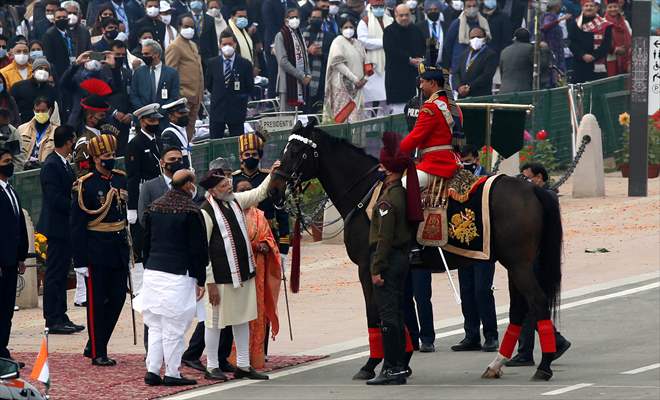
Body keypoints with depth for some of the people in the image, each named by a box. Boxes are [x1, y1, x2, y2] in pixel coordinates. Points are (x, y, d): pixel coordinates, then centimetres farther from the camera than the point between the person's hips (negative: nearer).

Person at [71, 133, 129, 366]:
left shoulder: (121, 179, 9)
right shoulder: (85, 186, -11)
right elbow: (77, 225, -11)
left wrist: (127, 248, 17)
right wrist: (80, 261, -14)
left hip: (119, 250, 6)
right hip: (96, 253, -6)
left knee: (118, 298, 7)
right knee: (97, 303, 0)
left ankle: (94, 346, 20)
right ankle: (98, 354, 7)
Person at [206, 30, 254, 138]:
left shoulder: (245, 64, -2)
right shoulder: (213, 63, 4)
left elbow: (250, 87, 4)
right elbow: (208, 84, 13)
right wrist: (218, 96, 9)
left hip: (236, 111, -2)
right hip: (217, 111, 2)